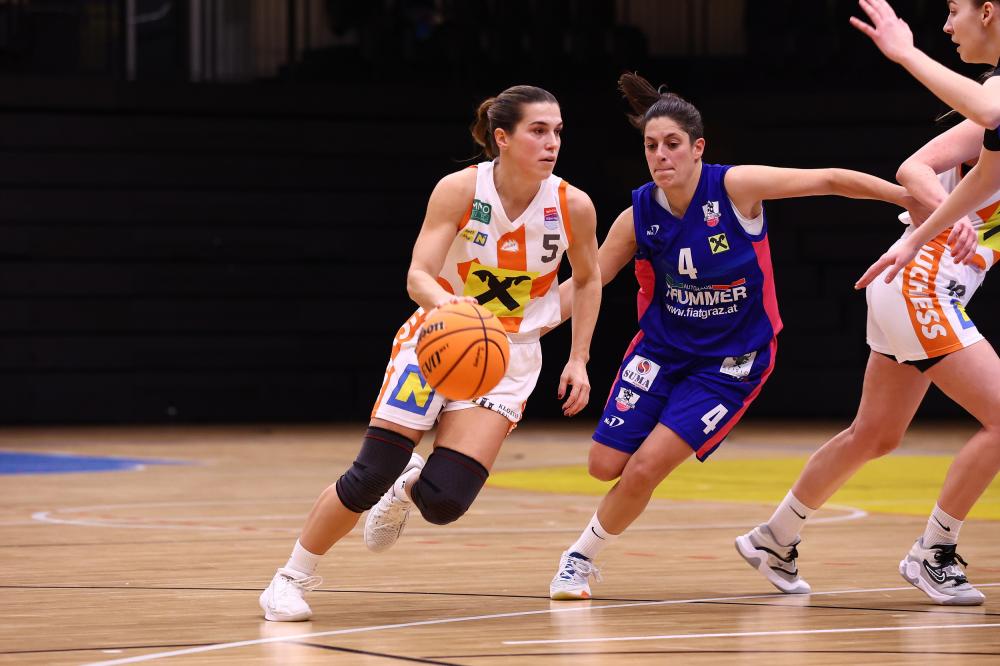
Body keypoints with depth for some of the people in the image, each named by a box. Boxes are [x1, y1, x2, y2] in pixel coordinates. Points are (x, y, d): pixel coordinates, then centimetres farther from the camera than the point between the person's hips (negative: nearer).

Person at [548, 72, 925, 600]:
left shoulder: (735, 187, -18)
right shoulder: (639, 216, -9)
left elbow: (829, 180, -13)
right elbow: (582, 286, -2)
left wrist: (916, 198, -11)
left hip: (730, 363, -4)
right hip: (661, 349, 4)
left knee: (645, 467, -15)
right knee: (606, 464, -5)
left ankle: (582, 557, 10)